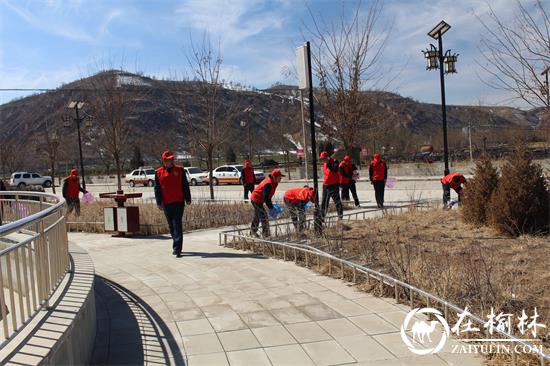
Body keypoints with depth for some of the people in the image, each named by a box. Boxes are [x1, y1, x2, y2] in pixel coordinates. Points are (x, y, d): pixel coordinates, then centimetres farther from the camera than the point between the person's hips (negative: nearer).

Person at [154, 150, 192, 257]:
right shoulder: (158, 172, 4)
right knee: (171, 226, 12)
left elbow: (185, 186, 6)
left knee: (177, 225, -8)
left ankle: (177, 248, -11)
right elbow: (157, 188, 5)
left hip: (179, 202, -2)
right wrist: (159, 202, -2)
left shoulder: (179, 170, 3)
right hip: (166, 204, 2)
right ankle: (177, 246, 26)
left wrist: (188, 199, 3)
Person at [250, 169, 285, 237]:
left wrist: (271, 205, 10)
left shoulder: (273, 182, 0)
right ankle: (266, 234, -5)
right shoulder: (268, 184, -30)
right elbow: (266, 197, -30)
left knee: (257, 216, 22)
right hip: (256, 200, -11)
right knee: (263, 215, -9)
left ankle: (253, 231, 38)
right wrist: (271, 207, -26)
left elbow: (268, 196, 11)